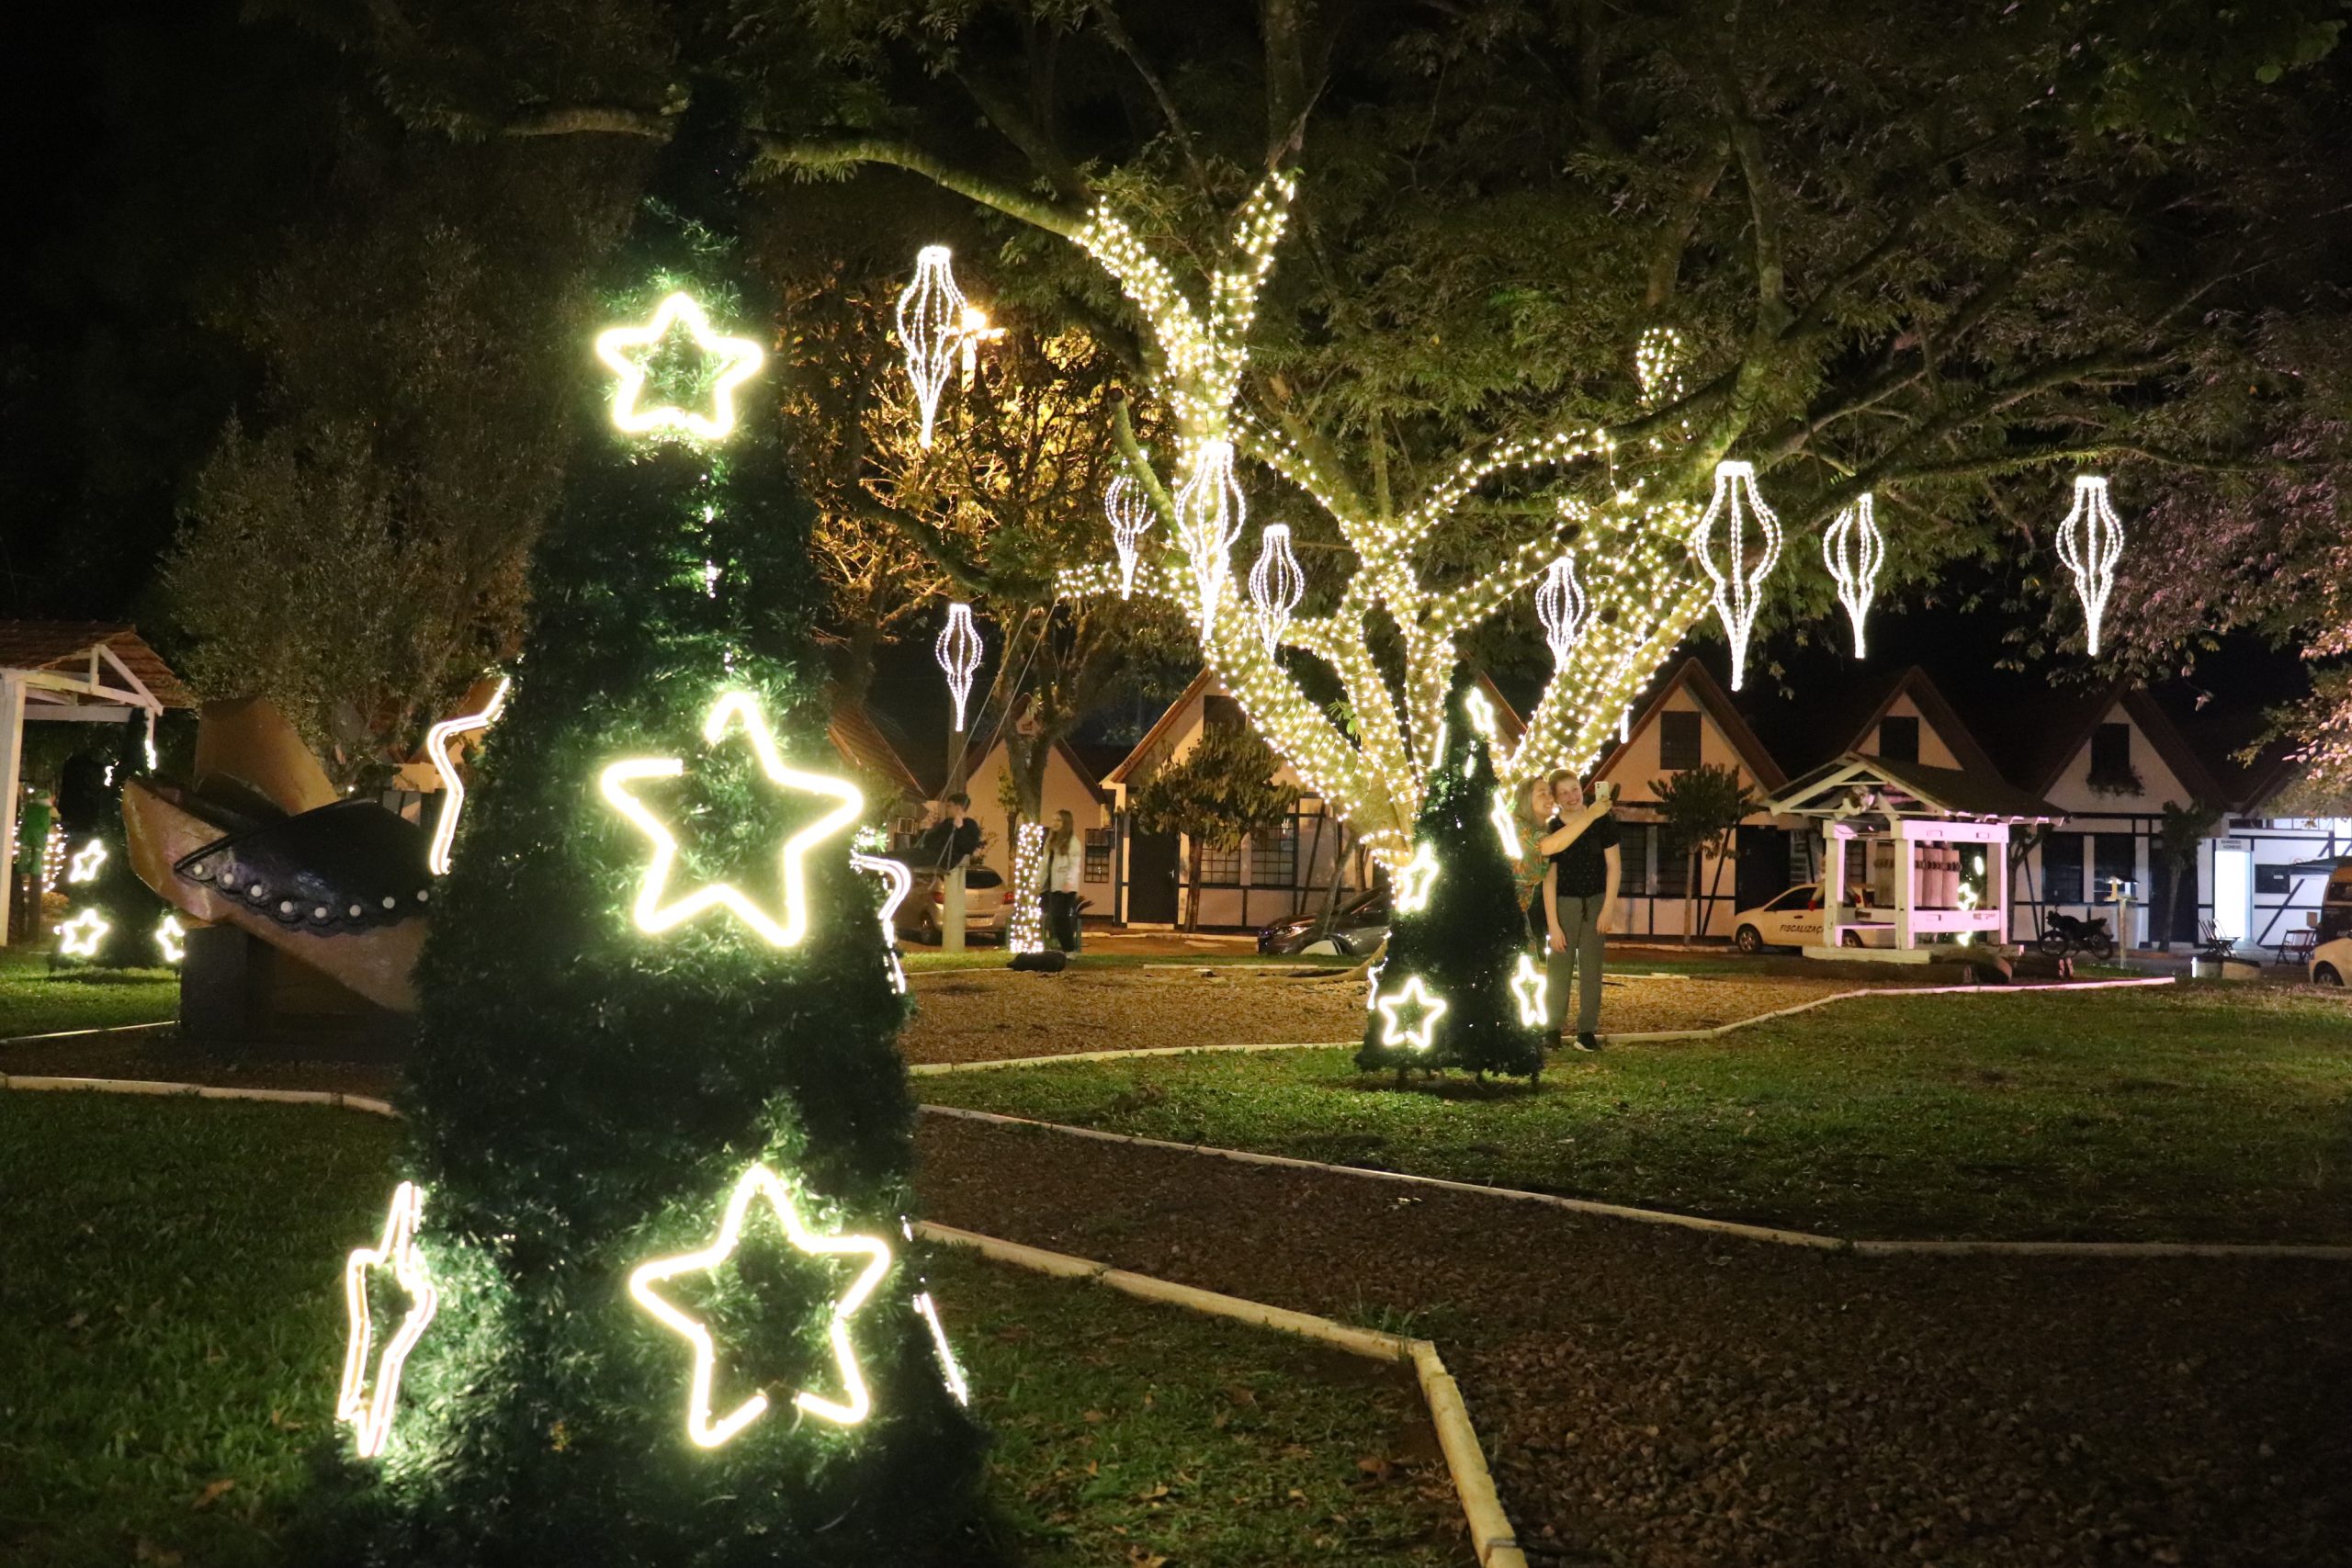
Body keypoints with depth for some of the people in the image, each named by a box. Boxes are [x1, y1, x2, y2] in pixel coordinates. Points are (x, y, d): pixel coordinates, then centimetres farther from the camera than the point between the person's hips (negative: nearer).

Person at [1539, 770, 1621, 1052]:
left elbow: (1614, 865, -3)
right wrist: (1553, 924, -11)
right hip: (1564, 902, -1)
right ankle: (1552, 1029, 3)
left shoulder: (1603, 820, -6)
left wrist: (1608, 909, -8)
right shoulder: (1551, 829, -7)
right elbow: (1549, 878, -8)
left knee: (1591, 968, 2)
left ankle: (1587, 1030, 6)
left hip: (1596, 901, 1)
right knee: (1559, 968, -2)